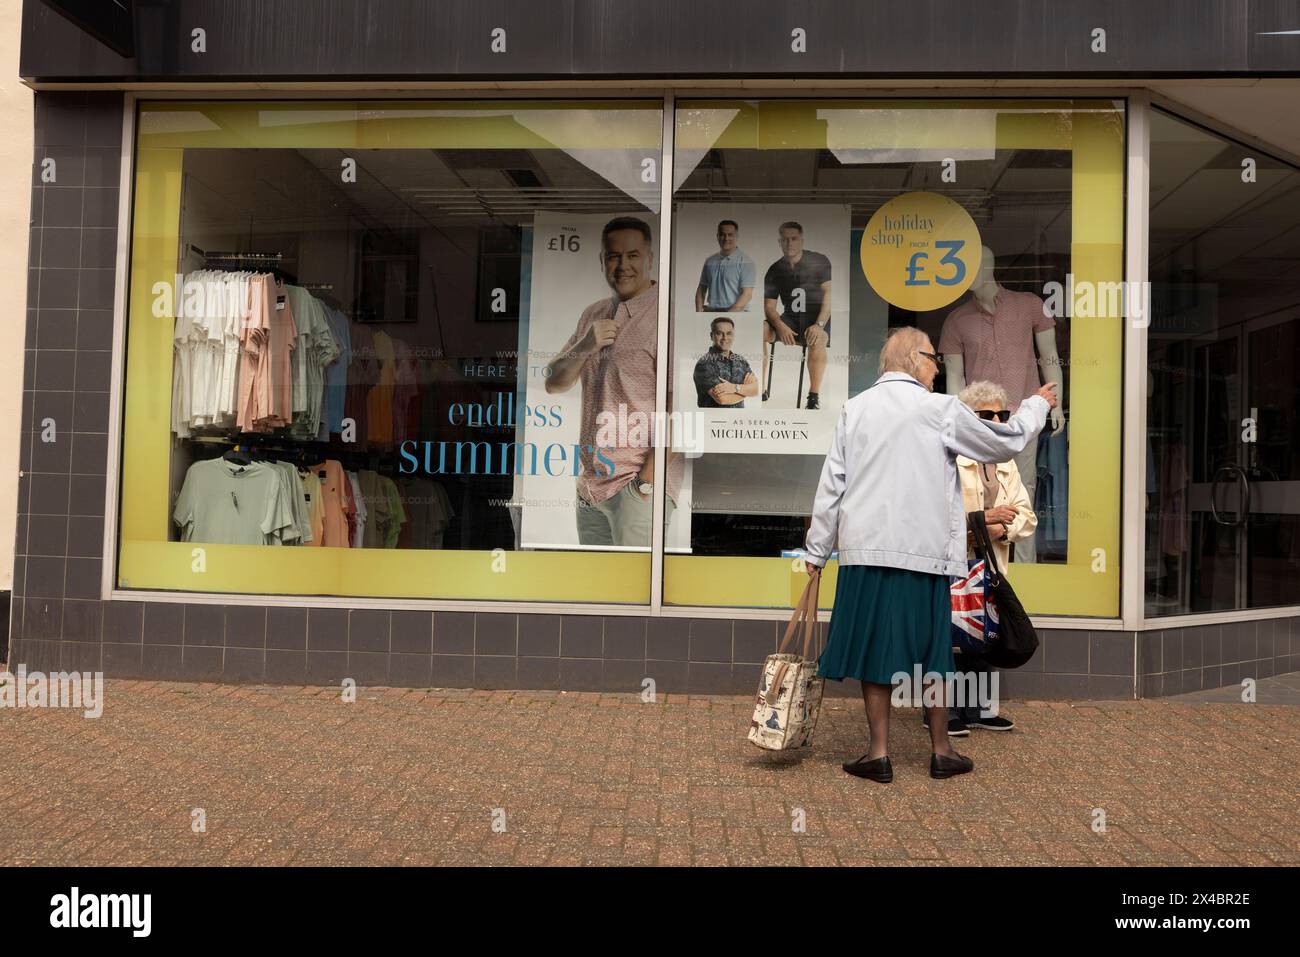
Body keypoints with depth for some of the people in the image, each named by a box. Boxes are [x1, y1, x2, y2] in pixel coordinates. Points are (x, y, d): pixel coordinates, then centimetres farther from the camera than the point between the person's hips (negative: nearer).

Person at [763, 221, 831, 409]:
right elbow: (769, 306, 3)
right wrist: (781, 326, -18)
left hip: (817, 318, -4)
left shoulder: (819, 261, -1)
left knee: (818, 340, -38)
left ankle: (814, 397, -33)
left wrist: (819, 324, -23)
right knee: (761, 330, -24)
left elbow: (829, 293, -9)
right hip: (790, 319, 4)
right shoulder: (775, 270, 9)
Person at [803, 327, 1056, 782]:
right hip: (923, 551, -2)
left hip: (864, 548, 2)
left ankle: (879, 753, 10)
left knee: (873, 648, 6)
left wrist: (817, 550, 11)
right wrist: (1037, 404, 28)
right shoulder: (940, 409, -3)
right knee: (931, 650, 10)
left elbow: (832, 483, 5)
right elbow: (1005, 441, 10)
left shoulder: (854, 408, 5)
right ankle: (941, 750, 22)